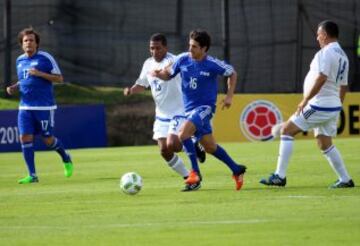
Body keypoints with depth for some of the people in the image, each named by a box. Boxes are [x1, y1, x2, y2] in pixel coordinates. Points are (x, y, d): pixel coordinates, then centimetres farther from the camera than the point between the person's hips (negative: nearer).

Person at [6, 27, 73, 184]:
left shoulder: (45, 58, -6)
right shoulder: (20, 60, 12)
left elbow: (59, 78, -5)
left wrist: (40, 74, -18)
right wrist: (14, 88, 5)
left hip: (44, 106, -5)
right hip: (25, 106, 5)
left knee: (48, 140, -1)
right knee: (25, 138, -7)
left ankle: (66, 159, 29)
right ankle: (32, 175, -1)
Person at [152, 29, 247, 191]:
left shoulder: (213, 65, -13)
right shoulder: (183, 60, -4)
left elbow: (232, 73, 3)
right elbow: (169, 74, 10)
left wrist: (229, 96, -4)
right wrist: (158, 74, -13)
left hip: (205, 107, -6)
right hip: (189, 108, 6)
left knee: (183, 132, -28)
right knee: (210, 147, 13)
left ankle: (195, 172, -18)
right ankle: (237, 170, 31)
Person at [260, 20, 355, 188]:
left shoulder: (327, 52, -13)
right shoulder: (342, 56, 15)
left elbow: (321, 78, -24)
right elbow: (343, 86, 20)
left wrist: (305, 100, -22)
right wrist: (337, 108, 26)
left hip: (319, 105, -9)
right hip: (333, 107, 9)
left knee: (286, 130, -5)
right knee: (325, 144, 17)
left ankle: (279, 176, -8)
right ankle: (345, 179, 13)